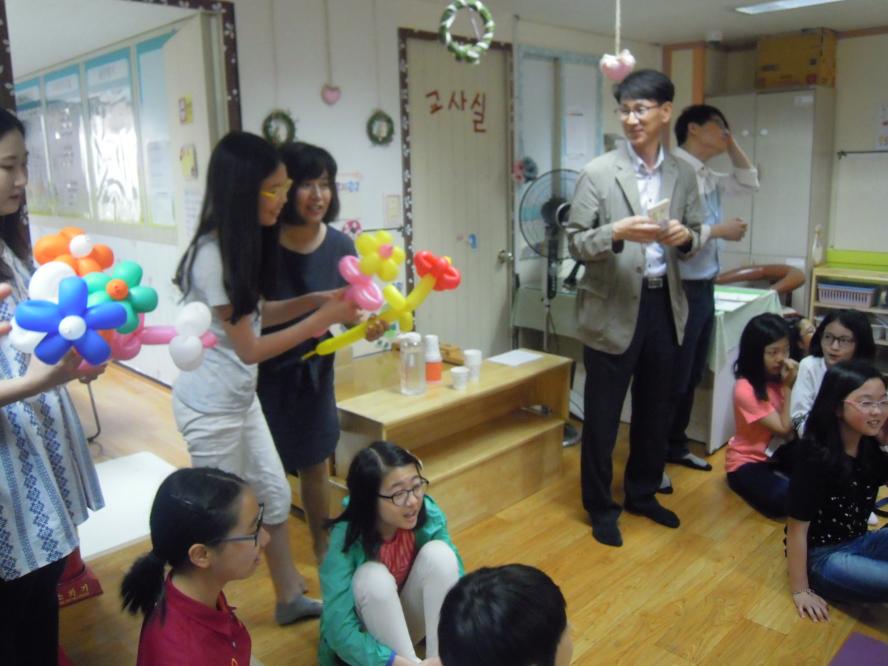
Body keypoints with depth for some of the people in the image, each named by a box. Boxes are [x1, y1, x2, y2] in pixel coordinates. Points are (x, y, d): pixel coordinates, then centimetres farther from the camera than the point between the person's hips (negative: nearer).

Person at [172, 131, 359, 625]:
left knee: (275, 497, 18)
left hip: (241, 397, 9)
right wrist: (322, 320, -18)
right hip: (211, 406, -9)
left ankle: (291, 598, 35)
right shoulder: (213, 257, -25)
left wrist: (316, 300, -1)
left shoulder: (243, 242, 4)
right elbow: (250, 349, -21)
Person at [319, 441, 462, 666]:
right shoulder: (344, 540, -30)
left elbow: (457, 583, -16)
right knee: (373, 576, -35)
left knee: (438, 552, -26)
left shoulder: (429, 515, -21)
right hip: (370, 634, -3)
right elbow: (341, 632, -32)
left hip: (414, 620, 3)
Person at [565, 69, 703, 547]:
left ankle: (642, 494, 38)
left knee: (654, 410, 18)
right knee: (602, 415, 7)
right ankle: (600, 507, 25)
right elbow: (576, 243, -9)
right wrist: (617, 233, -27)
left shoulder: (683, 175, 5)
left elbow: (694, 241, 11)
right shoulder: (598, 173, -8)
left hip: (664, 304, 5)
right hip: (613, 308, -4)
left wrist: (686, 237, -12)